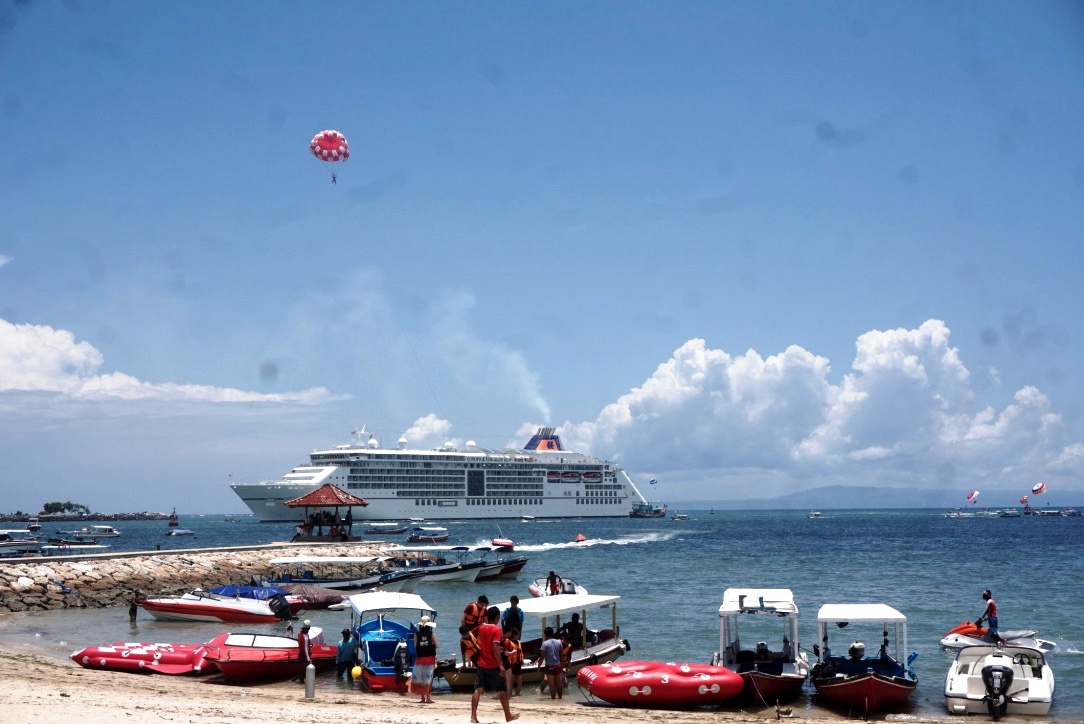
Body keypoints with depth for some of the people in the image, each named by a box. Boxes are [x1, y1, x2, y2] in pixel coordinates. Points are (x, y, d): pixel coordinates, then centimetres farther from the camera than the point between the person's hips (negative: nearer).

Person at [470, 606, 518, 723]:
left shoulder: (481, 628, 5)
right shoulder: (496, 629, -14)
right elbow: (495, 648, -23)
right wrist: (501, 664, -23)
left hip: (481, 664, 5)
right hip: (493, 666, -5)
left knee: (478, 689, 3)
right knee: (503, 690, 8)